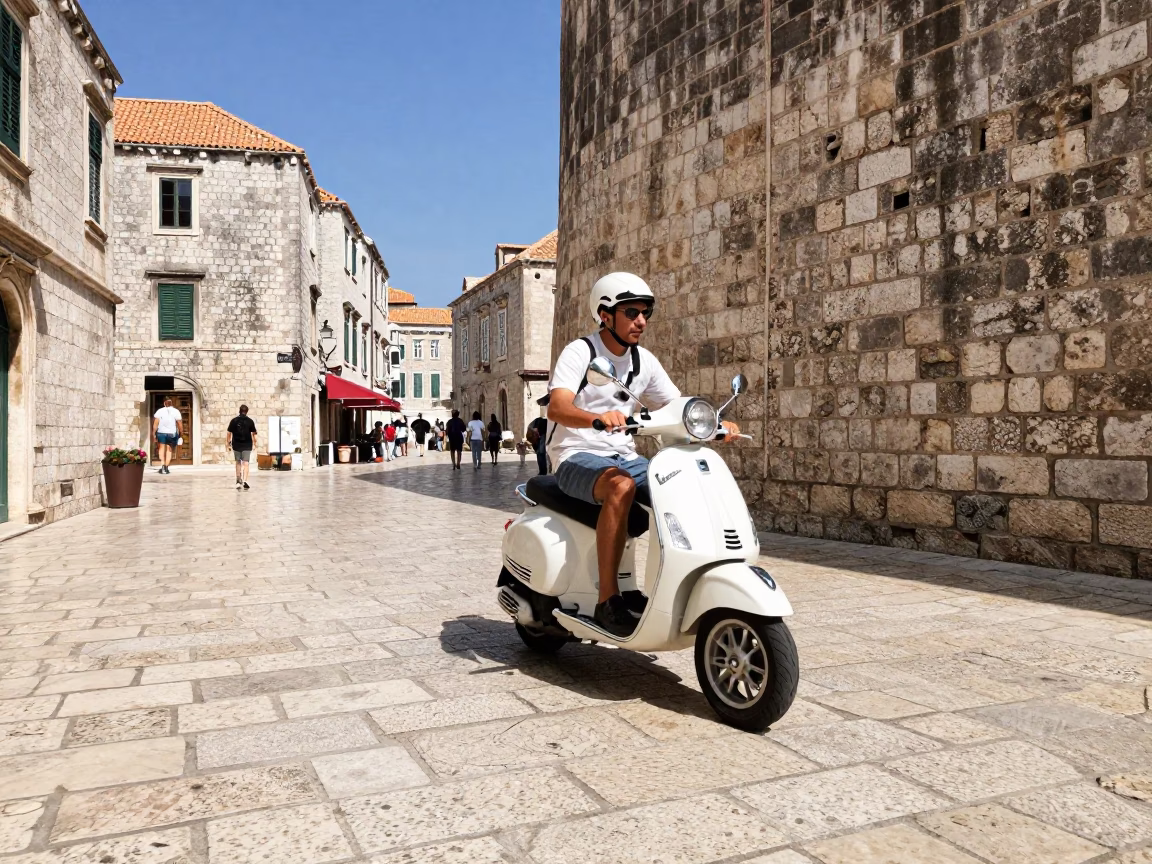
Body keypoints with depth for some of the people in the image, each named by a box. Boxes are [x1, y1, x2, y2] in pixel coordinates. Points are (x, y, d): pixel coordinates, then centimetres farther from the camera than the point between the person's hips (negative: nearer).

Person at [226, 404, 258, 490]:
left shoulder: (234, 420, 2)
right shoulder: (250, 421, -1)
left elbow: (229, 432, 2)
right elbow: (253, 433, -2)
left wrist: (229, 442, 11)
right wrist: (255, 443, 7)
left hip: (236, 445, 2)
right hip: (247, 445, -2)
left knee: (238, 462, 17)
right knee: (245, 463, -4)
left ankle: (238, 481, 24)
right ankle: (245, 481, -18)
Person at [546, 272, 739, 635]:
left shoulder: (645, 360, 11)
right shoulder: (579, 352, -8)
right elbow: (556, 407, -25)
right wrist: (597, 417, -45)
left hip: (624, 457, 7)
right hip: (578, 456, -6)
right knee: (621, 486, -37)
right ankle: (608, 599, -33)